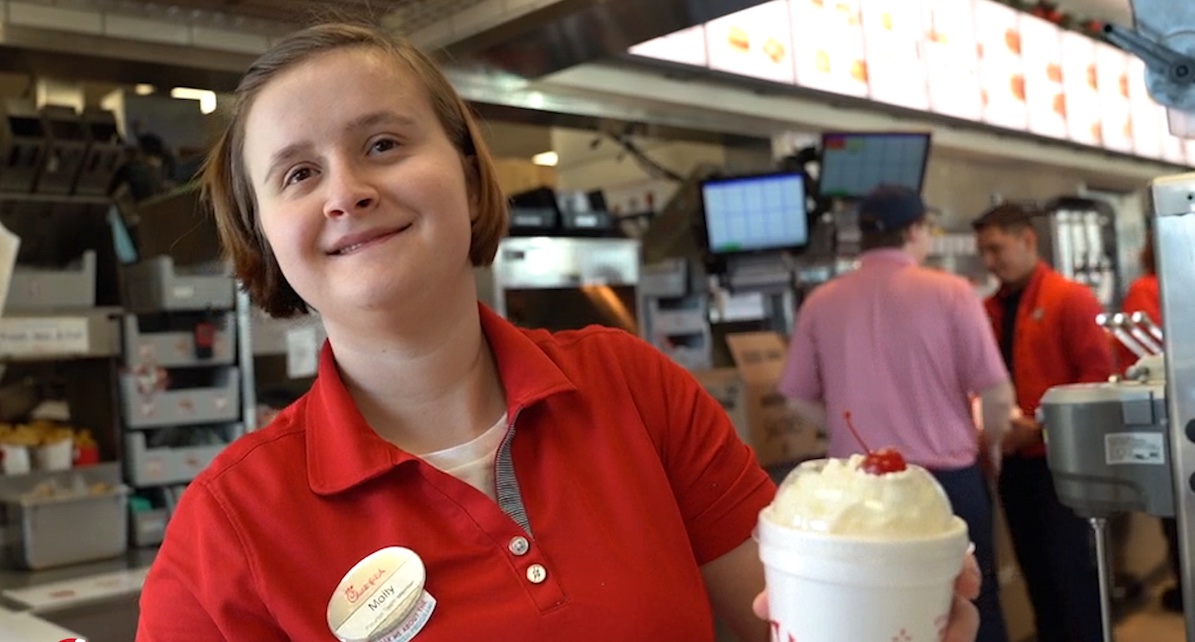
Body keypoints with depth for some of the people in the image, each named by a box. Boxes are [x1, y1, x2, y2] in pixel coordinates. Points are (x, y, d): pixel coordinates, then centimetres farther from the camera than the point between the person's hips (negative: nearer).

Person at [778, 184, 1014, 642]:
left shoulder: (821, 303, -2)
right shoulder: (949, 292, -8)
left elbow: (800, 399, 3)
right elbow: (996, 395, -8)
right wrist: (991, 442, 12)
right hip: (946, 478, -2)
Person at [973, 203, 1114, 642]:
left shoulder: (1072, 299, -6)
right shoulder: (989, 309, 9)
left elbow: (1098, 375, -11)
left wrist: (1042, 426, -16)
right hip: (1014, 459, 5)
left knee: (1070, 566, 1)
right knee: (1035, 567, 12)